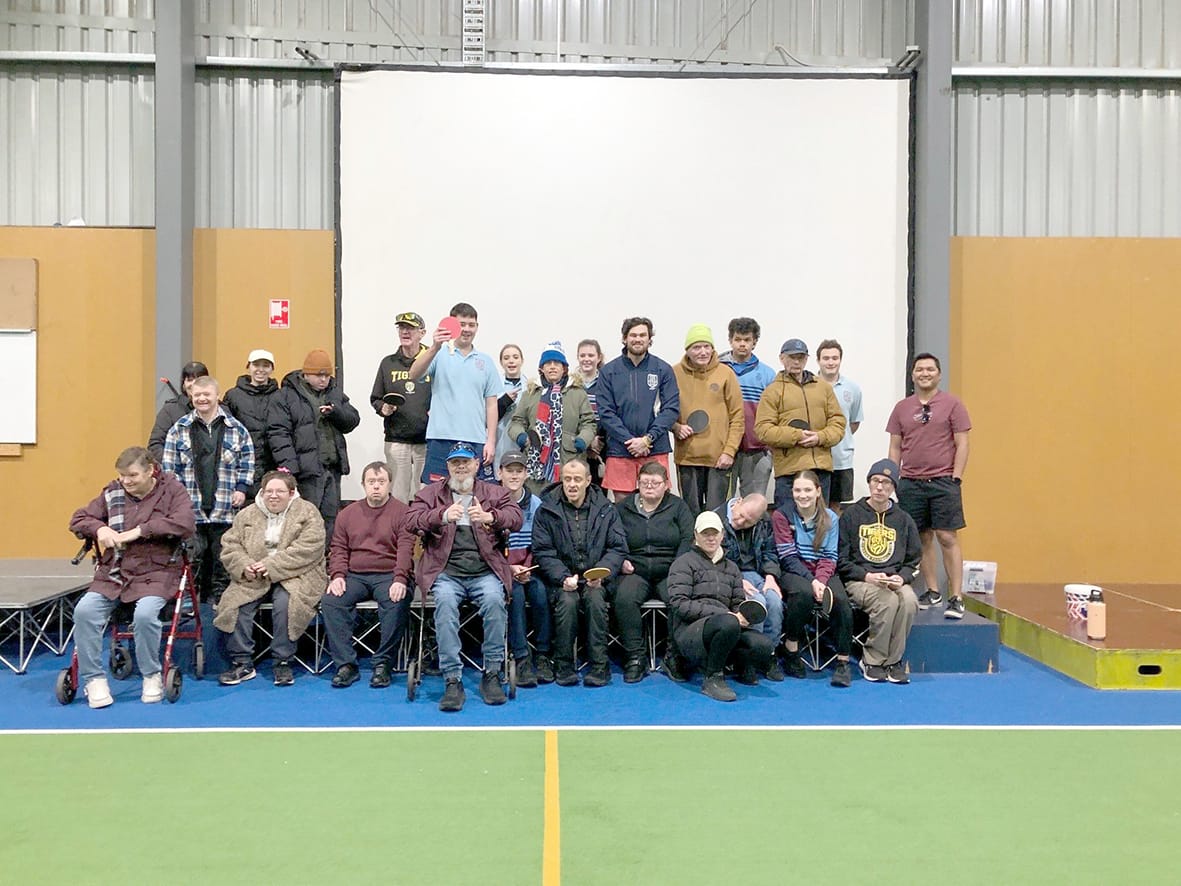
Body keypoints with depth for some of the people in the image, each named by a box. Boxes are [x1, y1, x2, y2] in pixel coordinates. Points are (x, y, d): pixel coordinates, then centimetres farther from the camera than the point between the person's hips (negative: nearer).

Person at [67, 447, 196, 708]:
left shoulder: (172, 490, 1)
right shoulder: (112, 493, 12)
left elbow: (185, 524, -15)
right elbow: (78, 519, 17)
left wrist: (140, 531, -17)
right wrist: (100, 528, -6)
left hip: (156, 572, -4)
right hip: (114, 572, 4)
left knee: (145, 614, -31)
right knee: (84, 610, -21)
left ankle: (152, 675, -4)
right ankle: (93, 678, -3)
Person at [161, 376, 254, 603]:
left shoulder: (236, 428, 7)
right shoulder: (179, 429, 6)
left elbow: (247, 462, 10)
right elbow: (170, 466, 5)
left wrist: (241, 489, 1)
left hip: (225, 508, 1)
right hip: (191, 508, -1)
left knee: (222, 555, 8)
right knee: (193, 557, 0)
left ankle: (220, 598, 18)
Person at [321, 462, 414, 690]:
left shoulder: (402, 512, 4)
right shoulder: (348, 514, 17)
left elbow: (406, 549, -7)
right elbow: (338, 548, 13)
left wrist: (400, 580, -21)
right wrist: (337, 575, -6)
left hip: (389, 575, -3)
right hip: (355, 575, 3)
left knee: (397, 603, -33)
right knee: (330, 601, -23)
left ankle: (383, 664, -19)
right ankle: (345, 664, -18)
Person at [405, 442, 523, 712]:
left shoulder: (494, 493, 19)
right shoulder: (430, 492, 18)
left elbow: (516, 516, 2)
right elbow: (411, 520, 1)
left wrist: (490, 517, -19)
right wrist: (443, 515, -18)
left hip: (485, 571, 0)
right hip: (446, 571, 0)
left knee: (494, 598, -31)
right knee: (445, 601, -32)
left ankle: (492, 674, -18)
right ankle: (452, 680, -28)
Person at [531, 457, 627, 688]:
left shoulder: (605, 509, 7)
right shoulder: (547, 510, 3)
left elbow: (618, 548, 4)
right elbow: (542, 552, -2)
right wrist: (563, 577, -17)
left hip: (594, 578, 1)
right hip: (561, 578, -1)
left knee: (595, 598, -30)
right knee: (568, 600, -31)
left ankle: (599, 666, -20)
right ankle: (563, 666, -15)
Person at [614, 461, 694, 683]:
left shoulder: (678, 506, 12)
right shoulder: (622, 507, 14)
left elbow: (688, 539, 3)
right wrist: (621, 561, -7)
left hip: (669, 572, 0)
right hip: (634, 571, 0)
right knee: (624, 599, -31)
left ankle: (674, 656, -15)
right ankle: (634, 658, -21)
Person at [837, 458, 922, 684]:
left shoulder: (903, 520, 14)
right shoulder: (851, 515, 5)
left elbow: (913, 561, 16)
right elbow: (841, 560, 1)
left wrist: (901, 577, -5)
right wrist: (867, 575, -13)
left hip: (895, 581, 3)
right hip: (859, 580, -3)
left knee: (909, 601, -31)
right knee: (888, 601, -33)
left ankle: (893, 660, -12)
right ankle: (873, 661, -13)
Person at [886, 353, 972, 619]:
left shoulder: (952, 404, 2)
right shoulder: (902, 407, 11)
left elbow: (962, 444, -1)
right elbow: (895, 447, 12)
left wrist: (955, 478, -7)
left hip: (943, 482, -3)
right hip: (910, 484, 3)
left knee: (947, 538, -5)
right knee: (922, 539, 7)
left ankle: (956, 598, -1)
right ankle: (932, 592, 19)